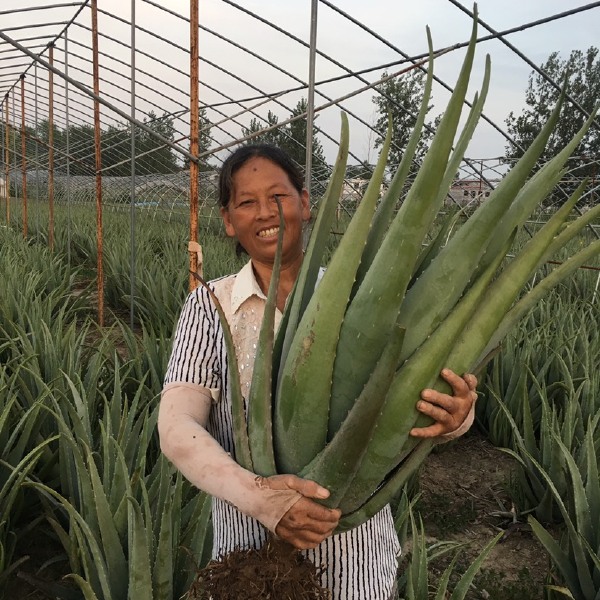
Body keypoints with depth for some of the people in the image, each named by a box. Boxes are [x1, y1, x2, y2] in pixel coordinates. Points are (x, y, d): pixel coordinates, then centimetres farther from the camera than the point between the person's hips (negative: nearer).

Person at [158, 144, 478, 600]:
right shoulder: (210, 307, -7)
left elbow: (418, 397, -8)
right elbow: (177, 429, -14)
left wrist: (453, 416, -30)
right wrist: (257, 494, -30)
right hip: (251, 550, 0)